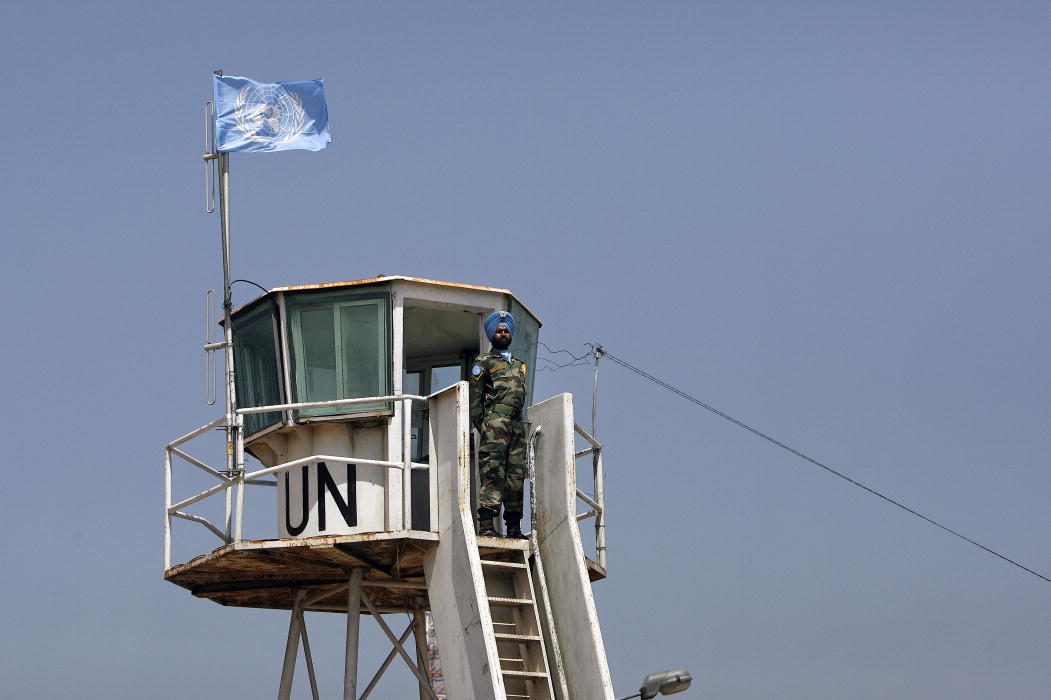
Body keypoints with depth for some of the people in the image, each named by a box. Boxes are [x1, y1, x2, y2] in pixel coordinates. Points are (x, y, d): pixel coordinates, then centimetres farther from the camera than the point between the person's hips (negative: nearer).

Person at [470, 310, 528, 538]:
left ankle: (513, 527, 5)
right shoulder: (484, 362, 9)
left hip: (517, 424, 6)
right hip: (495, 423, -6)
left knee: (516, 476, 3)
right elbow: (475, 398, 3)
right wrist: (480, 424, -7)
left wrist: (521, 422, 16)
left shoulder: (518, 365, 27)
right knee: (493, 472, -15)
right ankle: (486, 525, -21)